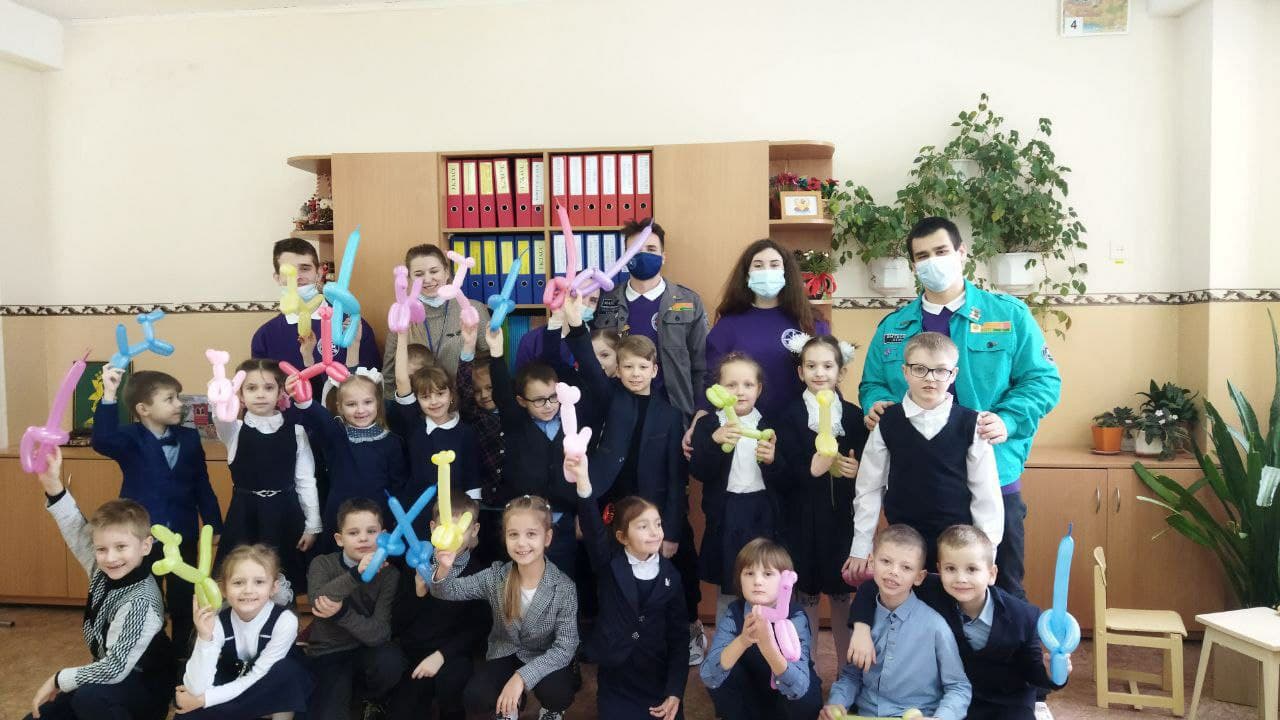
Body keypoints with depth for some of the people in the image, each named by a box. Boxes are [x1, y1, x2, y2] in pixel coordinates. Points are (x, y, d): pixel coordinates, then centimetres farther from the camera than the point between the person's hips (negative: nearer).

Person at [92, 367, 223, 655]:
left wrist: (215, 526, 8)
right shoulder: (130, 438, -10)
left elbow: (202, 486, 6)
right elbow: (102, 441, -35)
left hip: (184, 536, 3)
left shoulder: (189, 437, 0)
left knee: (184, 601, 15)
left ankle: (184, 654, 31)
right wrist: (109, 396, -44)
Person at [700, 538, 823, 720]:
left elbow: (798, 688, -37)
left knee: (804, 699, -35)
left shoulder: (795, 618, -23)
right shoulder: (732, 614, -17)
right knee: (722, 674, -25)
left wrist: (768, 645, -55)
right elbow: (709, 678, -30)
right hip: (749, 701, 3)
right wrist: (742, 641, -47)